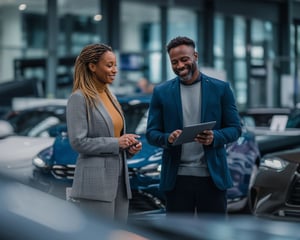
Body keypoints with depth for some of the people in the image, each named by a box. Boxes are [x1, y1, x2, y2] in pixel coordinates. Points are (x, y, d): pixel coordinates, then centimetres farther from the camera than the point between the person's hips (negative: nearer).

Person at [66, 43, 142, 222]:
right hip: (96, 181, -8)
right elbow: (78, 142, -15)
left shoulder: (110, 97, 16)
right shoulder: (79, 98, -8)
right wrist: (116, 143, -14)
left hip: (119, 178, 8)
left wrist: (130, 147, 3)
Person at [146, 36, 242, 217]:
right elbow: (151, 133, 6)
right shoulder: (161, 92, 5)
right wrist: (167, 138, -17)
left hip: (213, 177, 0)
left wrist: (214, 137, -18)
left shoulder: (221, 89, 3)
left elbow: (235, 128, 3)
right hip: (177, 178, 1)